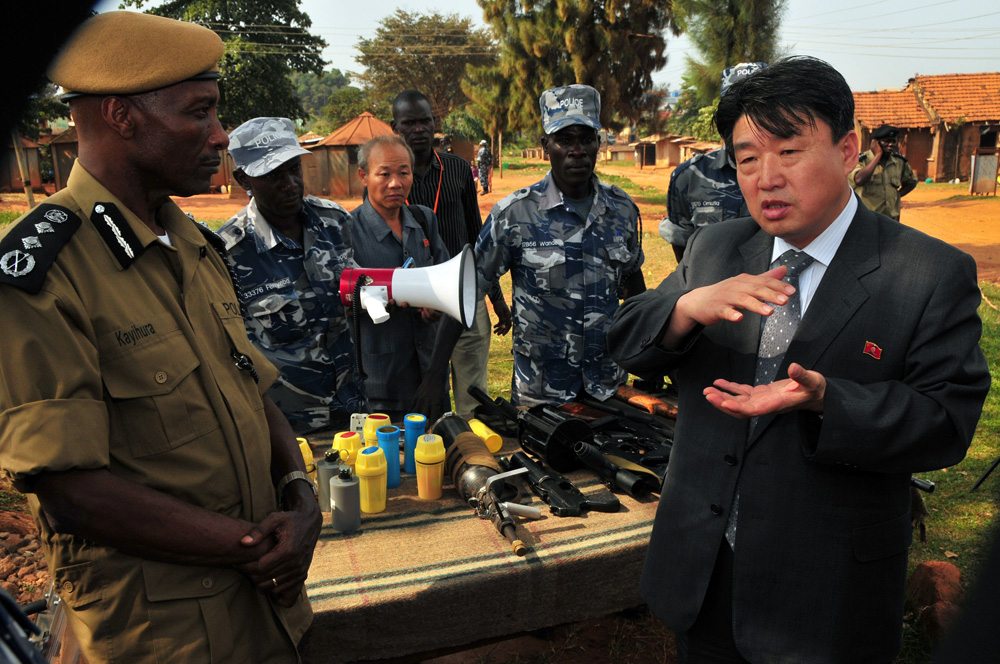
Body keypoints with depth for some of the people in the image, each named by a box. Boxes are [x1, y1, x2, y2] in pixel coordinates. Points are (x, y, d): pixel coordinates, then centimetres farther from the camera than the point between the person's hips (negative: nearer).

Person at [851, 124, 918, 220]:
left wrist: (897, 195, 7)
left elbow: (911, 182, 25)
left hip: (891, 220, 5)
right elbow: (859, 180, -31)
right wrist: (877, 155, -20)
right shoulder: (862, 160, -9)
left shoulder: (899, 161, 7)